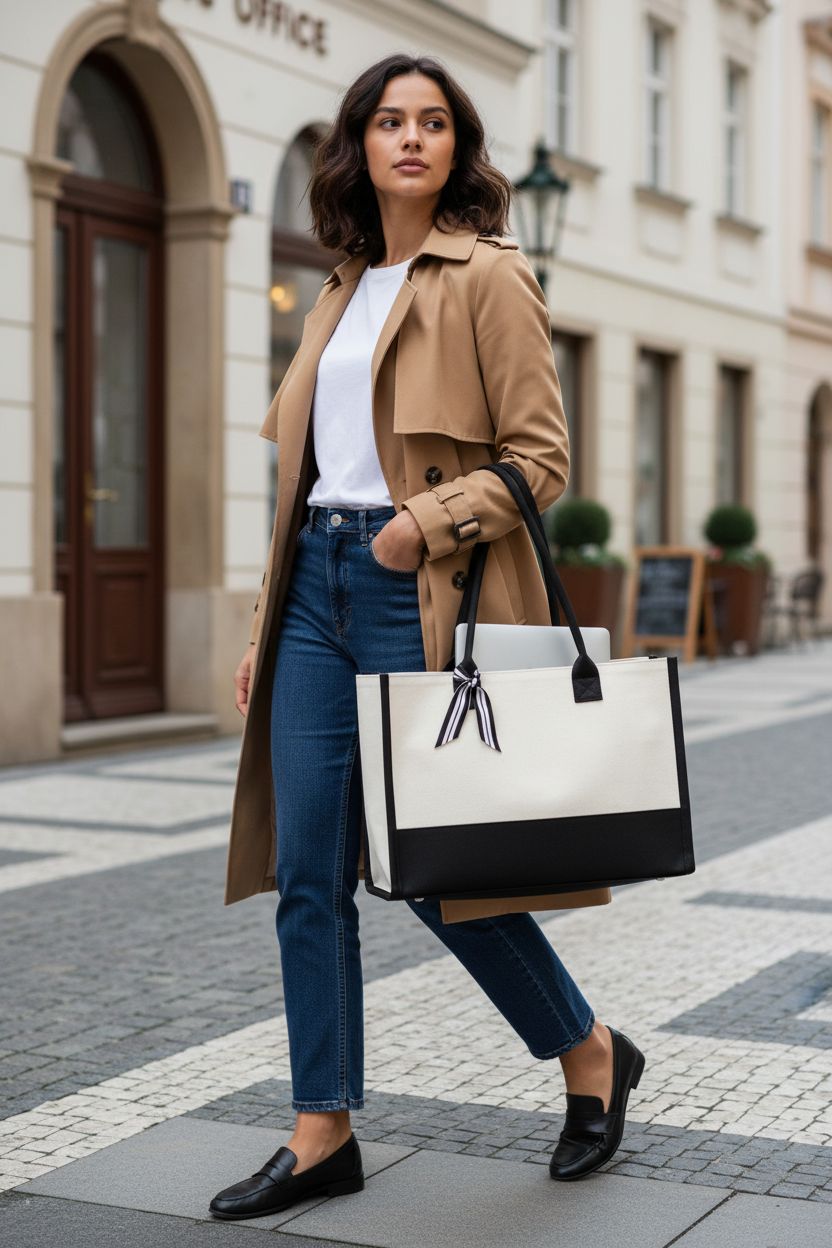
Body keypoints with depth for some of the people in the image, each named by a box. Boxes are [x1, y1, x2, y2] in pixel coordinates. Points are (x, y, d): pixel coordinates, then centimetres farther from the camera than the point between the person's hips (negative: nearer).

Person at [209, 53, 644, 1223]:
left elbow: (542, 457, -8)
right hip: (320, 586, 7)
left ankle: (593, 1054, 22)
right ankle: (323, 1133, 13)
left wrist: (432, 521, -22)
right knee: (310, 873, 3)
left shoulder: (488, 278, -3)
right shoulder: (342, 295, 18)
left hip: (420, 594, -7)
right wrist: (265, 629, 17)